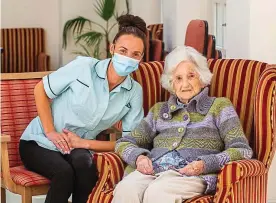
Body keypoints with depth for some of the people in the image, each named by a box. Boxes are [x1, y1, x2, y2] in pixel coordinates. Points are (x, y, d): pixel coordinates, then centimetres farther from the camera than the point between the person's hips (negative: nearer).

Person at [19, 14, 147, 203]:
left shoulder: (134, 92, -5)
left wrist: (84, 143, -15)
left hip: (80, 148, 2)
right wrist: (50, 132, -14)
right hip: (39, 142, -2)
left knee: (85, 163, -34)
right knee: (64, 172, -34)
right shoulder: (83, 66, -14)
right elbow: (41, 90, -4)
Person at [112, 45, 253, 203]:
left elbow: (243, 150, 3)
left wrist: (205, 164, -13)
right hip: (153, 170, 3)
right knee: (125, 189, -34)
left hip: (193, 175, -3)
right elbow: (124, 143, 24)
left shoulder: (219, 106, 16)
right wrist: (139, 157, -1)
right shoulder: (159, 110, 27)